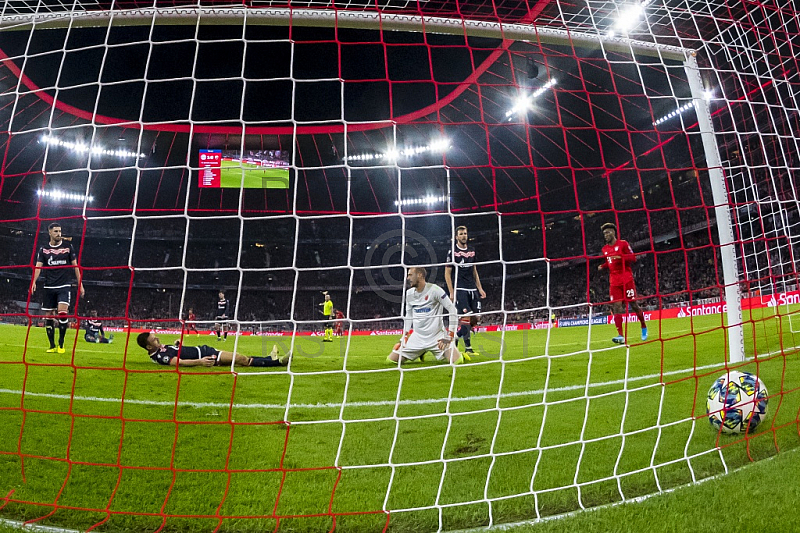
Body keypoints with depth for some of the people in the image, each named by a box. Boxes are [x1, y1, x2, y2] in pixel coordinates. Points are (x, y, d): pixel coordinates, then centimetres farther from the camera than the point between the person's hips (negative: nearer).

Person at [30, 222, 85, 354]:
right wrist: (34, 281, -19)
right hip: (48, 287, 2)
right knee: (48, 317, 4)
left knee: (62, 312, -19)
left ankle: (61, 344, -5)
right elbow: (38, 266, -1)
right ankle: (52, 346, 16)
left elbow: (75, 266, 7)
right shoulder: (43, 249, 6)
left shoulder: (68, 247, 4)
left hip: (64, 286, -2)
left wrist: (80, 284, 3)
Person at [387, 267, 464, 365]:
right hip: (417, 337, 5)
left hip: (437, 336, -5)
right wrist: (405, 336, 9)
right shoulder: (409, 293, 7)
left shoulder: (435, 290, -13)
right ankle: (420, 352, 23)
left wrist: (449, 336, -18)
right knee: (391, 360, -4)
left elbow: (453, 311, -13)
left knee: (456, 361, -25)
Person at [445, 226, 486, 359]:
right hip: (460, 289, -7)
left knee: (474, 318, 4)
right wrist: (451, 292, -9)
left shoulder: (471, 250, 15)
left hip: (472, 289, 7)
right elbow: (447, 273, -4)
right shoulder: (452, 251, -3)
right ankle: (468, 348, -5)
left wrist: (479, 288, 14)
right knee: (465, 317, -15)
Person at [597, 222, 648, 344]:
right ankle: (620, 335, -11)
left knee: (633, 304, 2)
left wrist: (620, 257, -21)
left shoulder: (623, 243, -1)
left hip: (626, 279, -4)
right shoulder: (605, 249, 14)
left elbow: (633, 258, -6)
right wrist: (602, 266, 5)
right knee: (616, 306, -7)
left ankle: (644, 328, 26)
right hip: (614, 281, 4)